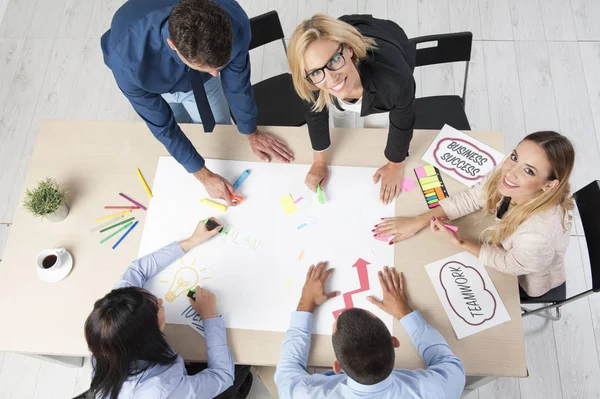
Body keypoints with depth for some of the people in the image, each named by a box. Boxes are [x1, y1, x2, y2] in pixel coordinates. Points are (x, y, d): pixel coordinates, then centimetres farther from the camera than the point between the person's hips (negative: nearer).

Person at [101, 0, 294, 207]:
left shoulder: (235, 24, -40)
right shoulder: (129, 61, -46)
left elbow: (237, 82, -20)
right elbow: (161, 126, -29)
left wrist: (252, 133, -5)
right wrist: (203, 175, -22)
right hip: (152, 83, -1)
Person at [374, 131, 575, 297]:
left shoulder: (537, 237, -46)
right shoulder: (508, 178, -31)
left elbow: (508, 264, -25)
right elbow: (471, 198, -16)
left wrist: (458, 242, -25)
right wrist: (419, 221, -21)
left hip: (527, 281, -4)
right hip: (507, 249, 4)